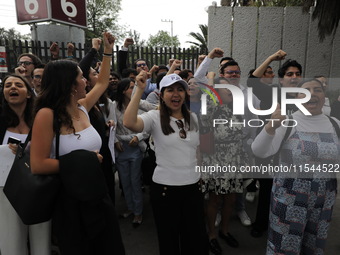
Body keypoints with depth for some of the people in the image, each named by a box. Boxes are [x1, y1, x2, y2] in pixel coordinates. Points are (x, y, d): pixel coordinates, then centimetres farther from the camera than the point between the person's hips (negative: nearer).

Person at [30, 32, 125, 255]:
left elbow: (102, 83, 19)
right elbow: (37, 165, -20)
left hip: (96, 192, 7)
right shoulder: (47, 115, -18)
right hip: (69, 199, -6)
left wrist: (108, 51, 21)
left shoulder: (82, 108, 1)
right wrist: (81, 162, -20)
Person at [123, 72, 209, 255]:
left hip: (193, 187, 4)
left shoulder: (194, 119, 5)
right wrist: (140, 89, -26)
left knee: (197, 239, 18)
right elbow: (129, 123, -29)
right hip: (164, 188, -4)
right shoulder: (155, 117, -9)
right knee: (169, 240, 16)